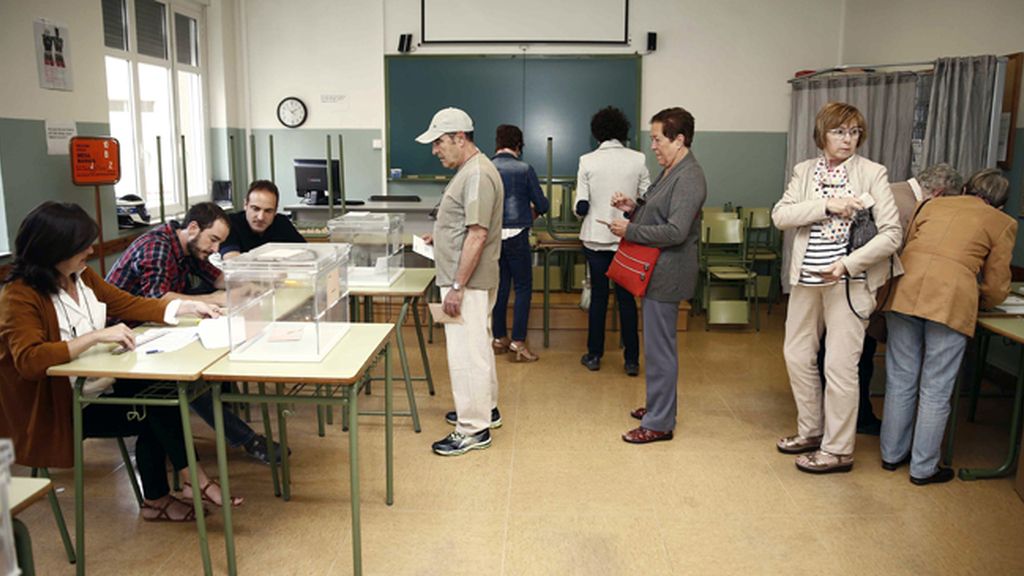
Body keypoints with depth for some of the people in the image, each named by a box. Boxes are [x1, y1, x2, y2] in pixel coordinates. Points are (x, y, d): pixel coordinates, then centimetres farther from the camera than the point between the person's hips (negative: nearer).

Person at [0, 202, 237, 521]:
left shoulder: (81, 276, 4)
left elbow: (129, 305, 11)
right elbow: (29, 360, -32)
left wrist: (190, 307, 1)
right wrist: (97, 336, -37)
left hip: (98, 383, 7)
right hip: (59, 406, -7)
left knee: (159, 393, -17)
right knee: (155, 411, -19)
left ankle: (156, 499, -3)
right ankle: (195, 481, 0)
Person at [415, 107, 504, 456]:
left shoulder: (478, 175, -19)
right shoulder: (469, 171, 13)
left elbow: (478, 234, -24)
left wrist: (457, 286, -24)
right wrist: (440, 237, 15)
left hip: (468, 282, -11)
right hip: (467, 280, 11)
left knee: (466, 352, -5)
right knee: (477, 347, 20)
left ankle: (474, 430, 3)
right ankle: (485, 409, 34)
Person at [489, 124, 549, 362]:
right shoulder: (524, 169, -6)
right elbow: (542, 205, -3)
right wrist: (533, 210, 19)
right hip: (516, 235, -4)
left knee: (500, 286, 13)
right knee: (523, 287, 4)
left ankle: (499, 338, 20)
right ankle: (518, 341, -2)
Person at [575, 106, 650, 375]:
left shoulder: (587, 161, -6)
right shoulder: (638, 160, -4)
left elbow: (581, 207, -9)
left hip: (596, 238, 0)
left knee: (598, 296, 11)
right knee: (627, 298, 9)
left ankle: (594, 355, 19)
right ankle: (631, 360, 14)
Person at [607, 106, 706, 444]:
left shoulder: (689, 178, -18)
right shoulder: (671, 171, 14)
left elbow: (676, 231, -26)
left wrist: (630, 231, -18)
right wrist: (633, 207, 3)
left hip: (667, 274, -10)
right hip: (656, 272, 10)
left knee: (659, 348, -3)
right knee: (658, 345, 20)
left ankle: (659, 423, 8)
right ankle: (658, 406, 34)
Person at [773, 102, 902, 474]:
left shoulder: (873, 174, -5)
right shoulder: (804, 171, 6)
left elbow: (891, 234, -10)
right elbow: (780, 215, -8)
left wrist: (848, 264, -21)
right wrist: (827, 205, -20)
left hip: (849, 281, -5)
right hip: (807, 278, 5)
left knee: (840, 366, -1)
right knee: (797, 355, 13)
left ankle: (838, 450, 14)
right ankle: (811, 431, 32)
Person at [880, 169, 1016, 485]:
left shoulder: (933, 204, 24)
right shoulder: (1003, 223, 14)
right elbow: (995, 288, 12)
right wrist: (981, 301, 33)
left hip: (905, 289, 4)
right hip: (953, 297, -3)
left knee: (900, 380, 15)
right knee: (936, 390, 7)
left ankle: (892, 454, 27)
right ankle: (923, 468, 17)